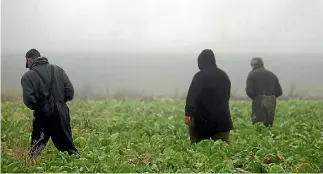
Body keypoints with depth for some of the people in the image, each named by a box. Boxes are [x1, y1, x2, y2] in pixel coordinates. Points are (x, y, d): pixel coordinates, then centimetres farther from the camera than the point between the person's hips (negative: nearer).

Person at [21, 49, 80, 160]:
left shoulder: (28, 76, -5)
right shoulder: (58, 70, 5)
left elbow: (29, 100, -13)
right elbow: (70, 92, 0)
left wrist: (36, 107, 8)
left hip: (42, 115, -3)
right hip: (61, 114, 3)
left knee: (36, 148, 10)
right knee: (67, 143, 15)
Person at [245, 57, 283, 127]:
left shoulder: (252, 74, 1)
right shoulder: (272, 75, 15)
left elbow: (249, 90, -8)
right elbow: (279, 91, 11)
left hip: (259, 101, -4)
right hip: (271, 102, 5)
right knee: (269, 125, 10)